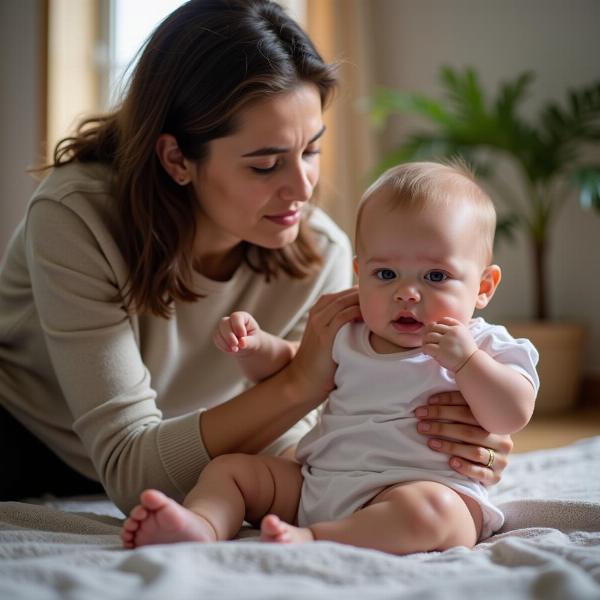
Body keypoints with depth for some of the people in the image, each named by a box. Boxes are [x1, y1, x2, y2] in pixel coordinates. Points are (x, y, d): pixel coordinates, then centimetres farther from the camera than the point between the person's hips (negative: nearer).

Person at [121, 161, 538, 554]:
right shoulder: (346, 338, 16)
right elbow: (281, 367, 28)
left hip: (429, 488, -5)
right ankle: (203, 525, -27)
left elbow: (514, 415, -12)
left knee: (429, 509, -39)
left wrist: (465, 360, -23)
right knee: (229, 469, 2)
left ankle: (313, 539, -40)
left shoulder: (482, 348, 1)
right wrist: (253, 344, 6)